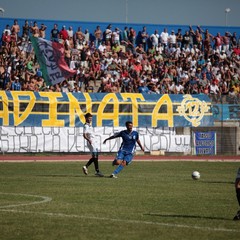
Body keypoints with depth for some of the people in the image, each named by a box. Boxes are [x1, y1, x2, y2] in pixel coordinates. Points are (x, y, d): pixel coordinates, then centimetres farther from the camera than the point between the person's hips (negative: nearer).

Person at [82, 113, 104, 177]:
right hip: (91, 143, -10)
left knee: (95, 157, 9)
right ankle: (97, 171, -8)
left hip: (94, 142, 10)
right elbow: (84, 135, -21)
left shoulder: (90, 125, 19)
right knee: (95, 157, -9)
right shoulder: (86, 126, -10)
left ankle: (86, 166, 15)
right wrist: (89, 140, -36)